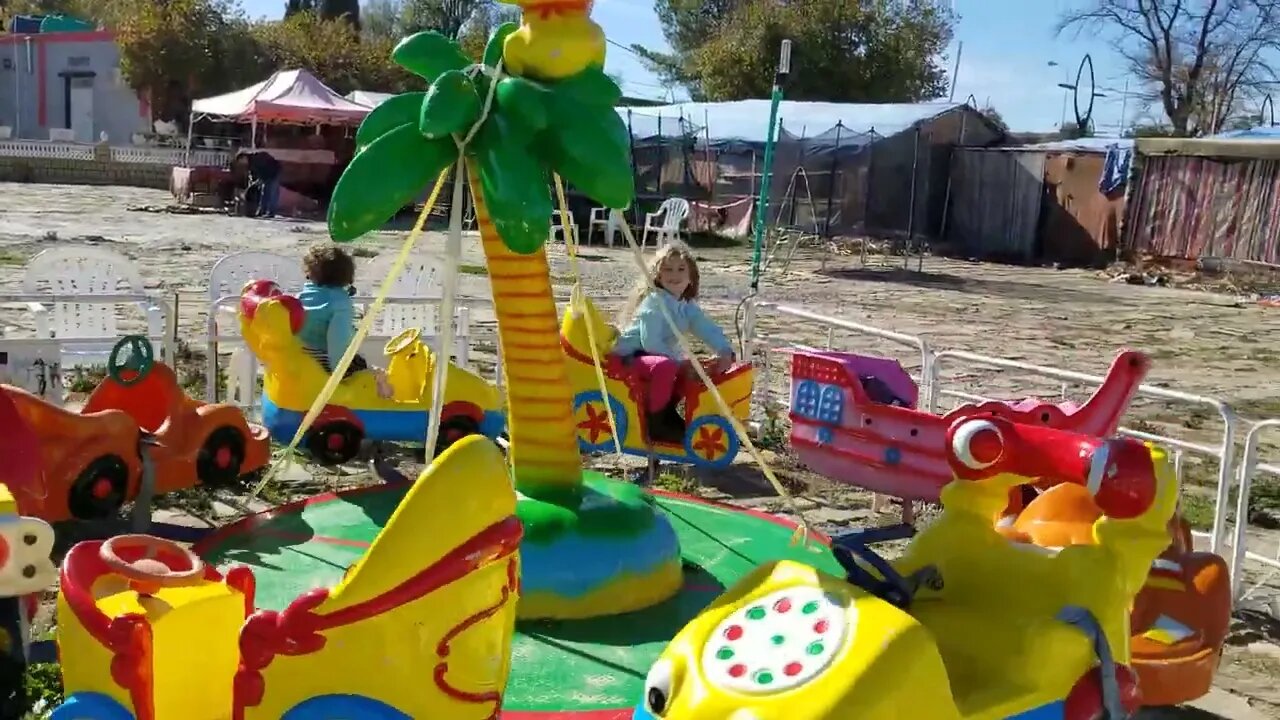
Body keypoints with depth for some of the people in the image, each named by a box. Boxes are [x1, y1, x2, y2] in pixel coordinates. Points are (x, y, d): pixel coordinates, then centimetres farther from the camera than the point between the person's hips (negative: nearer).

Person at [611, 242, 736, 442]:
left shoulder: (687, 306, 5)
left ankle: (667, 413, 16)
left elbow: (708, 329, -3)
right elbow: (650, 343, -26)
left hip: (662, 355, 9)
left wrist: (725, 352, -21)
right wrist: (677, 361, -27)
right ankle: (656, 423, -18)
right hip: (633, 355, -9)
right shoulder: (654, 302, -19)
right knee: (665, 366, -36)